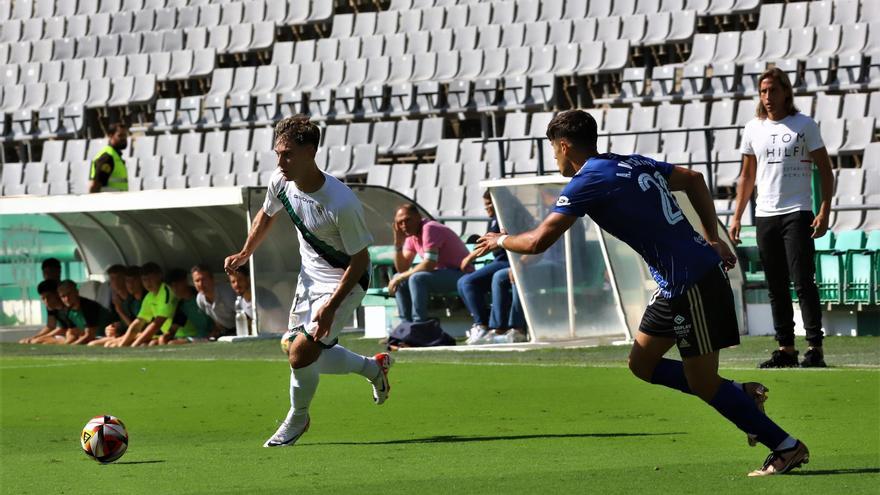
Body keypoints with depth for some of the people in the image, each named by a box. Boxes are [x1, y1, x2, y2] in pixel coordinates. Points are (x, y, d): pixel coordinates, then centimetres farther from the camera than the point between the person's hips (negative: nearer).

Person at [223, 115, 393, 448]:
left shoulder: (341, 204, -33)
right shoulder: (281, 182, -13)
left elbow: (360, 259, -24)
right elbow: (267, 215, 12)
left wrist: (331, 307, -29)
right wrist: (245, 254, 3)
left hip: (345, 281, -8)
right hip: (310, 275, 8)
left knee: (302, 351, -19)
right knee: (293, 348, 14)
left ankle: (297, 418, 10)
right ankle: (374, 368, 35)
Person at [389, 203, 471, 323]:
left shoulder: (429, 229, -19)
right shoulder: (411, 235, 8)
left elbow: (429, 264, -27)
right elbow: (402, 268, 7)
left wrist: (400, 278, -20)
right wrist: (398, 243, -6)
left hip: (460, 274, -10)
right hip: (442, 273, 10)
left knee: (416, 278, -30)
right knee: (399, 281, 5)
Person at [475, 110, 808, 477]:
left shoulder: (587, 183, -12)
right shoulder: (632, 164, 14)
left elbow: (538, 241, -13)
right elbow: (694, 180, 23)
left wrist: (500, 240, 8)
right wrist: (711, 238, 21)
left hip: (692, 282, -9)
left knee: (702, 384, -2)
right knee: (642, 363, 16)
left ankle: (787, 448, 2)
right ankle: (744, 396, 17)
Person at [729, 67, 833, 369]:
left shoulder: (804, 125, -1)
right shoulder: (753, 129, 11)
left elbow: (825, 171, 0)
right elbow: (747, 177, 19)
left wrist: (825, 211, -11)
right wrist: (737, 217, 12)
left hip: (797, 214, -5)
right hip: (765, 216, 5)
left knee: (803, 282, -11)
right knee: (776, 287, 6)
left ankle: (815, 347, -10)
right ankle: (786, 349, 10)